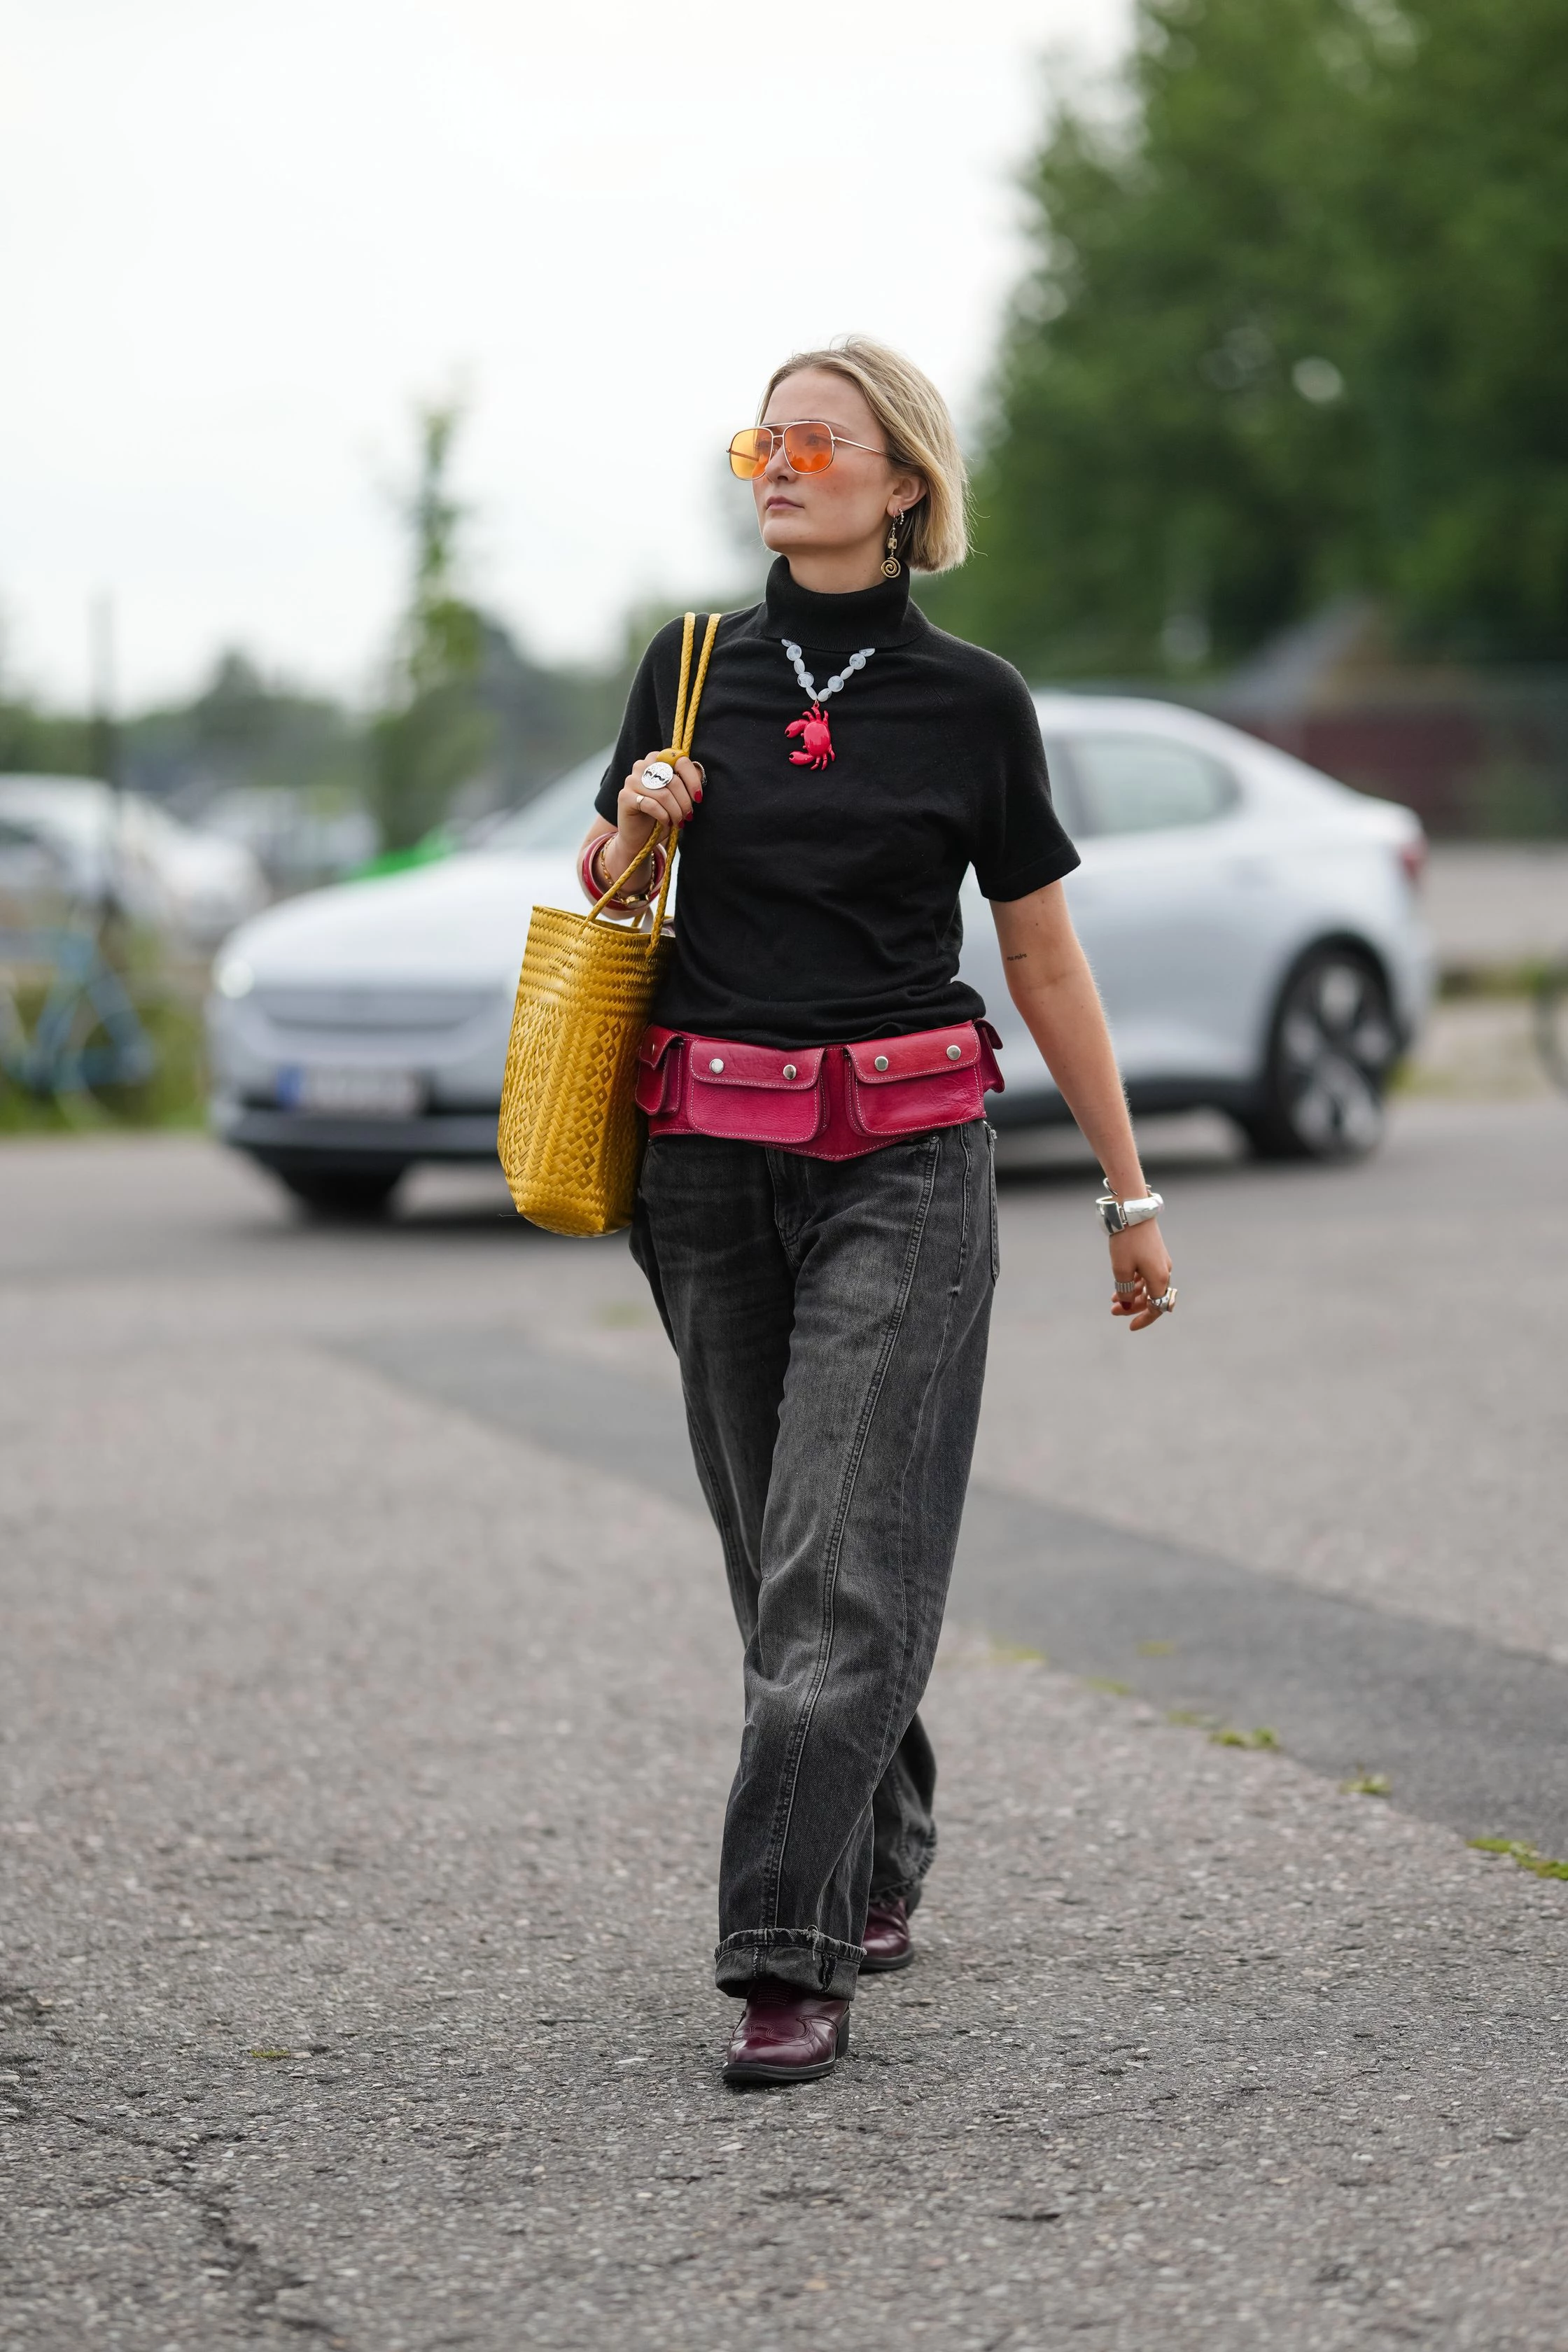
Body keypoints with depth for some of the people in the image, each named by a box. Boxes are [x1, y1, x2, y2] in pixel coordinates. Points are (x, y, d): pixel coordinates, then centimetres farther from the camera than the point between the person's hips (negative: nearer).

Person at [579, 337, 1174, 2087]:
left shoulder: (969, 700, 0)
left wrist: (1129, 1191, 8)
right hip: (709, 1158, 3)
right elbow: (603, 899, 19)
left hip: (905, 1166, -3)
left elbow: (1045, 958, 6)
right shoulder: (691, 668, 7)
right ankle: (878, 1864, 31)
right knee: (777, 1550, 11)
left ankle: (792, 1960, -13)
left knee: (844, 1561, -11)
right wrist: (637, 829, -5)